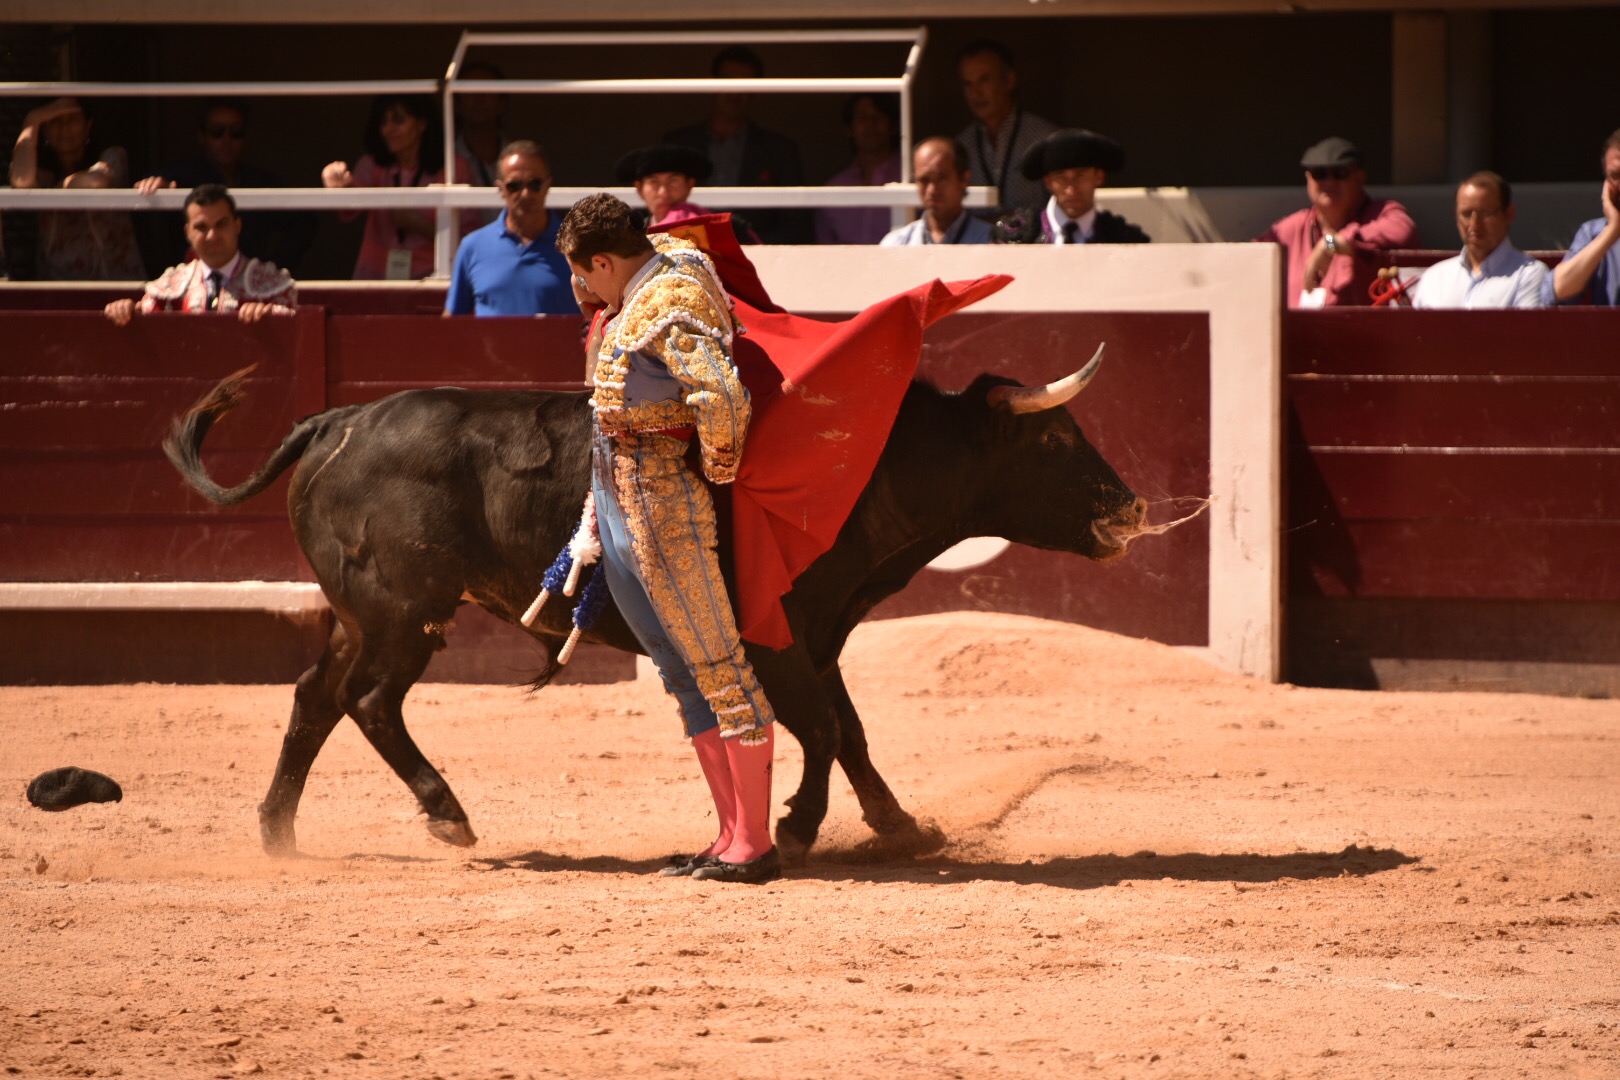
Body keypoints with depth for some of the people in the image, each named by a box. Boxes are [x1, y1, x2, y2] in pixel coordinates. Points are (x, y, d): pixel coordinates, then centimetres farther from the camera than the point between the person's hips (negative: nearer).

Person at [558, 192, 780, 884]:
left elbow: (721, 397, -34)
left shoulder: (671, 307, -20)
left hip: (661, 503, -10)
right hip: (615, 501, 10)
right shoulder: (663, 262, 9)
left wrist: (719, 468, -16)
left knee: (716, 666, -7)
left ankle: (755, 845, -6)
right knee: (685, 674, 11)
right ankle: (733, 839, 14)